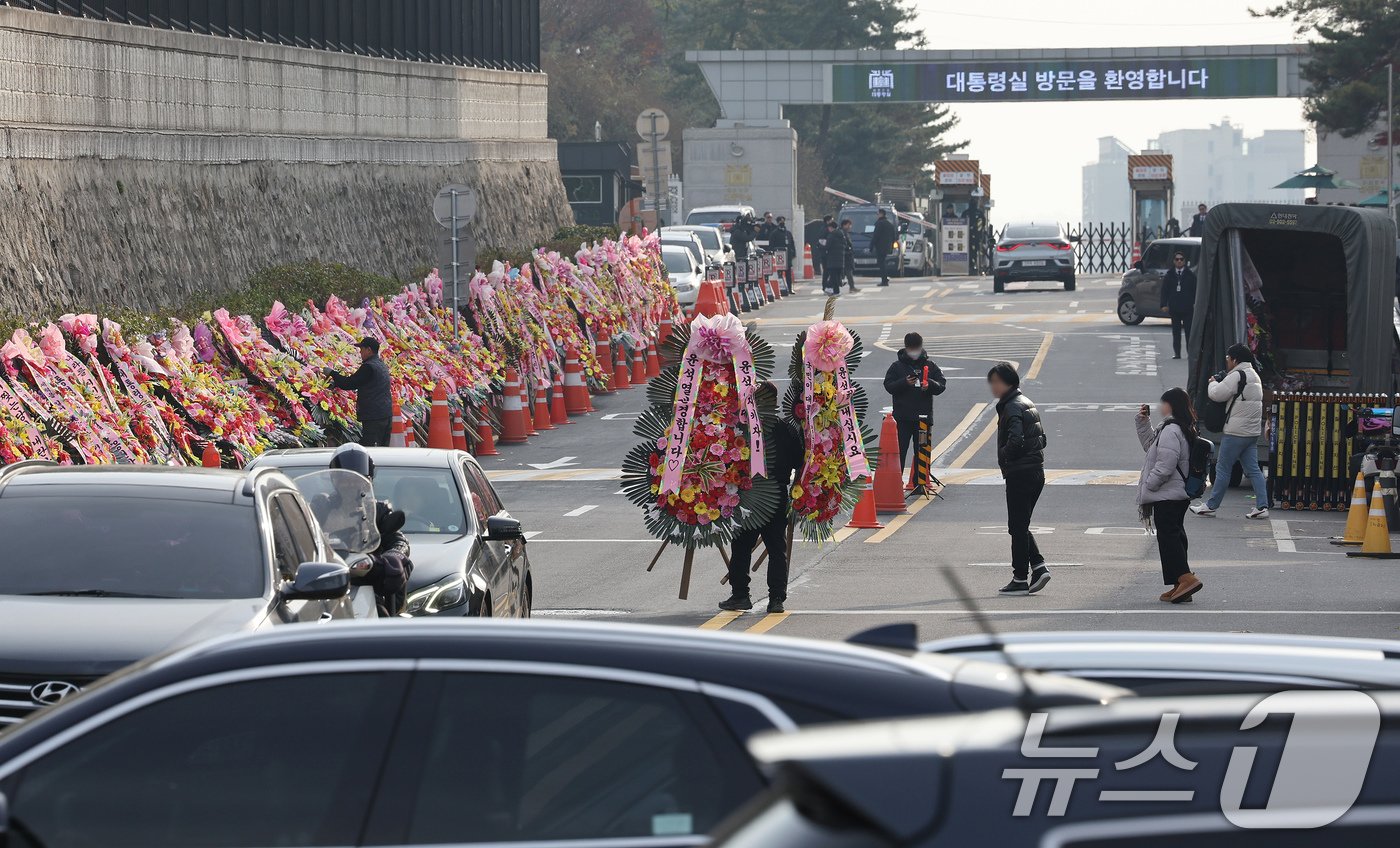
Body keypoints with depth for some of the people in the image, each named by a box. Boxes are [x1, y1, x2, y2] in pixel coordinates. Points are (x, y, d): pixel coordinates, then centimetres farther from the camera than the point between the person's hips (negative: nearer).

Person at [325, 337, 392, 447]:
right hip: (386, 414, 9)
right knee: (383, 448, 11)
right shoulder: (382, 366, 16)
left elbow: (349, 383, -14)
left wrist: (332, 373, -1)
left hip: (373, 417, -9)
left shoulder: (368, 367, -15)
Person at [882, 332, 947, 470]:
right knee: (900, 450, -3)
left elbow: (942, 385, 2)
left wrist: (930, 385, -19)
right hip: (902, 418, -2)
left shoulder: (930, 366, 7)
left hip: (924, 416, 2)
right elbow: (888, 386, -3)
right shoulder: (897, 366, 4)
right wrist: (904, 383, -20)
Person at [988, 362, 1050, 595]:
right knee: (1021, 525, 16)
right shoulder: (1028, 404, 16)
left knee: (1017, 526, -2)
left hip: (1019, 474, -9)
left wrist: (1003, 456, -8)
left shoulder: (1012, 407, -15)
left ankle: (1020, 579, 1)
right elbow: (1041, 438, 19)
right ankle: (1038, 567, 7)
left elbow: (1015, 441, -27)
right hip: (1037, 472, 9)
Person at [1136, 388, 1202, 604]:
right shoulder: (1182, 429, 15)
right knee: (1174, 535, 13)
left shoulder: (1171, 430, -18)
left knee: (1168, 536, -9)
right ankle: (1180, 586, 15)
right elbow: (1150, 445, 27)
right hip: (1179, 494, 11)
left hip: (1167, 495, -11)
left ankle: (1186, 578, -17)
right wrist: (1143, 422, 18)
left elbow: (1165, 465, -24)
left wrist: (1148, 484, -14)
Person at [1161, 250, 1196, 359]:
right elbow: (1164, 290, 7)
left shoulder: (1190, 275, 4)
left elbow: (1195, 290, 3)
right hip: (1174, 308, 2)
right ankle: (1177, 353, 8)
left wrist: (1195, 304, -5)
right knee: (1176, 332, 5)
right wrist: (1164, 304, -3)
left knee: (1189, 331, -1)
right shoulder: (1169, 275, 7)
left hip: (1187, 308, -2)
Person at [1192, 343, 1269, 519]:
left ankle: (1211, 505, 9)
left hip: (1236, 432, -9)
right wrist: (1219, 382, 8)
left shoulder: (1237, 376, -15)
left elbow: (1217, 394, -15)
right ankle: (1262, 506, 1)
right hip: (1252, 432, 9)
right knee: (1253, 469, 7)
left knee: (1223, 468, 1)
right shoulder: (1254, 376, 17)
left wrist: (1213, 382, 5)